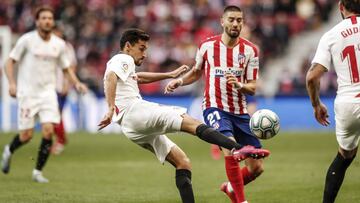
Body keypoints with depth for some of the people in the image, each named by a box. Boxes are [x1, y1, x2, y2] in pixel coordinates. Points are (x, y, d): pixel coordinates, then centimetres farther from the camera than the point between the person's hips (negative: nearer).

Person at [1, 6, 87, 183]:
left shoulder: (59, 44, 5)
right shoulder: (27, 40, -6)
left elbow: (66, 68, 16)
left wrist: (76, 83, -1)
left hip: (48, 93, 3)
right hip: (27, 93, -3)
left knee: (48, 131, -13)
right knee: (27, 135, -3)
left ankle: (38, 171, 1)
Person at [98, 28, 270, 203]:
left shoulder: (119, 63, 33)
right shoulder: (123, 59, 3)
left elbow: (138, 77, 51)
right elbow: (110, 77, -17)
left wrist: (170, 75, 51)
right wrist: (111, 108, -29)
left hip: (133, 130, 10)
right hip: (134, 110, -10)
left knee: (183, 163, 5)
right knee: (191, 123, -24)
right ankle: (237, 148, -43)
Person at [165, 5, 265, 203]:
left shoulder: (250, 50, 0)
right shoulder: (207, 45, -1)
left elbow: (252, 88, -1)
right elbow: (196, 72, 18)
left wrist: (239, 85, -22)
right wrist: (179, 81, 1)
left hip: (240, 112, 3)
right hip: (215, 107, -3)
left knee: (257, 168, 2)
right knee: (230, 148, -30)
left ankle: (230, 187, 33)